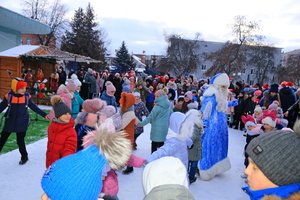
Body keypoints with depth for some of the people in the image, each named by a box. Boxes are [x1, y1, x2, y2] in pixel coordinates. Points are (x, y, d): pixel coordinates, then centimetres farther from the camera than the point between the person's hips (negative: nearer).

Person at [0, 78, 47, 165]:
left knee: (20, 140, 5)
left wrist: (44, 114, 1)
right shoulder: (9, 96, -8)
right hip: (10, 122, 2)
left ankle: (24, 157, 26)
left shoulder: (26, 96, -6)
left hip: (22, 123, -1)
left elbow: (34, 107, 2)